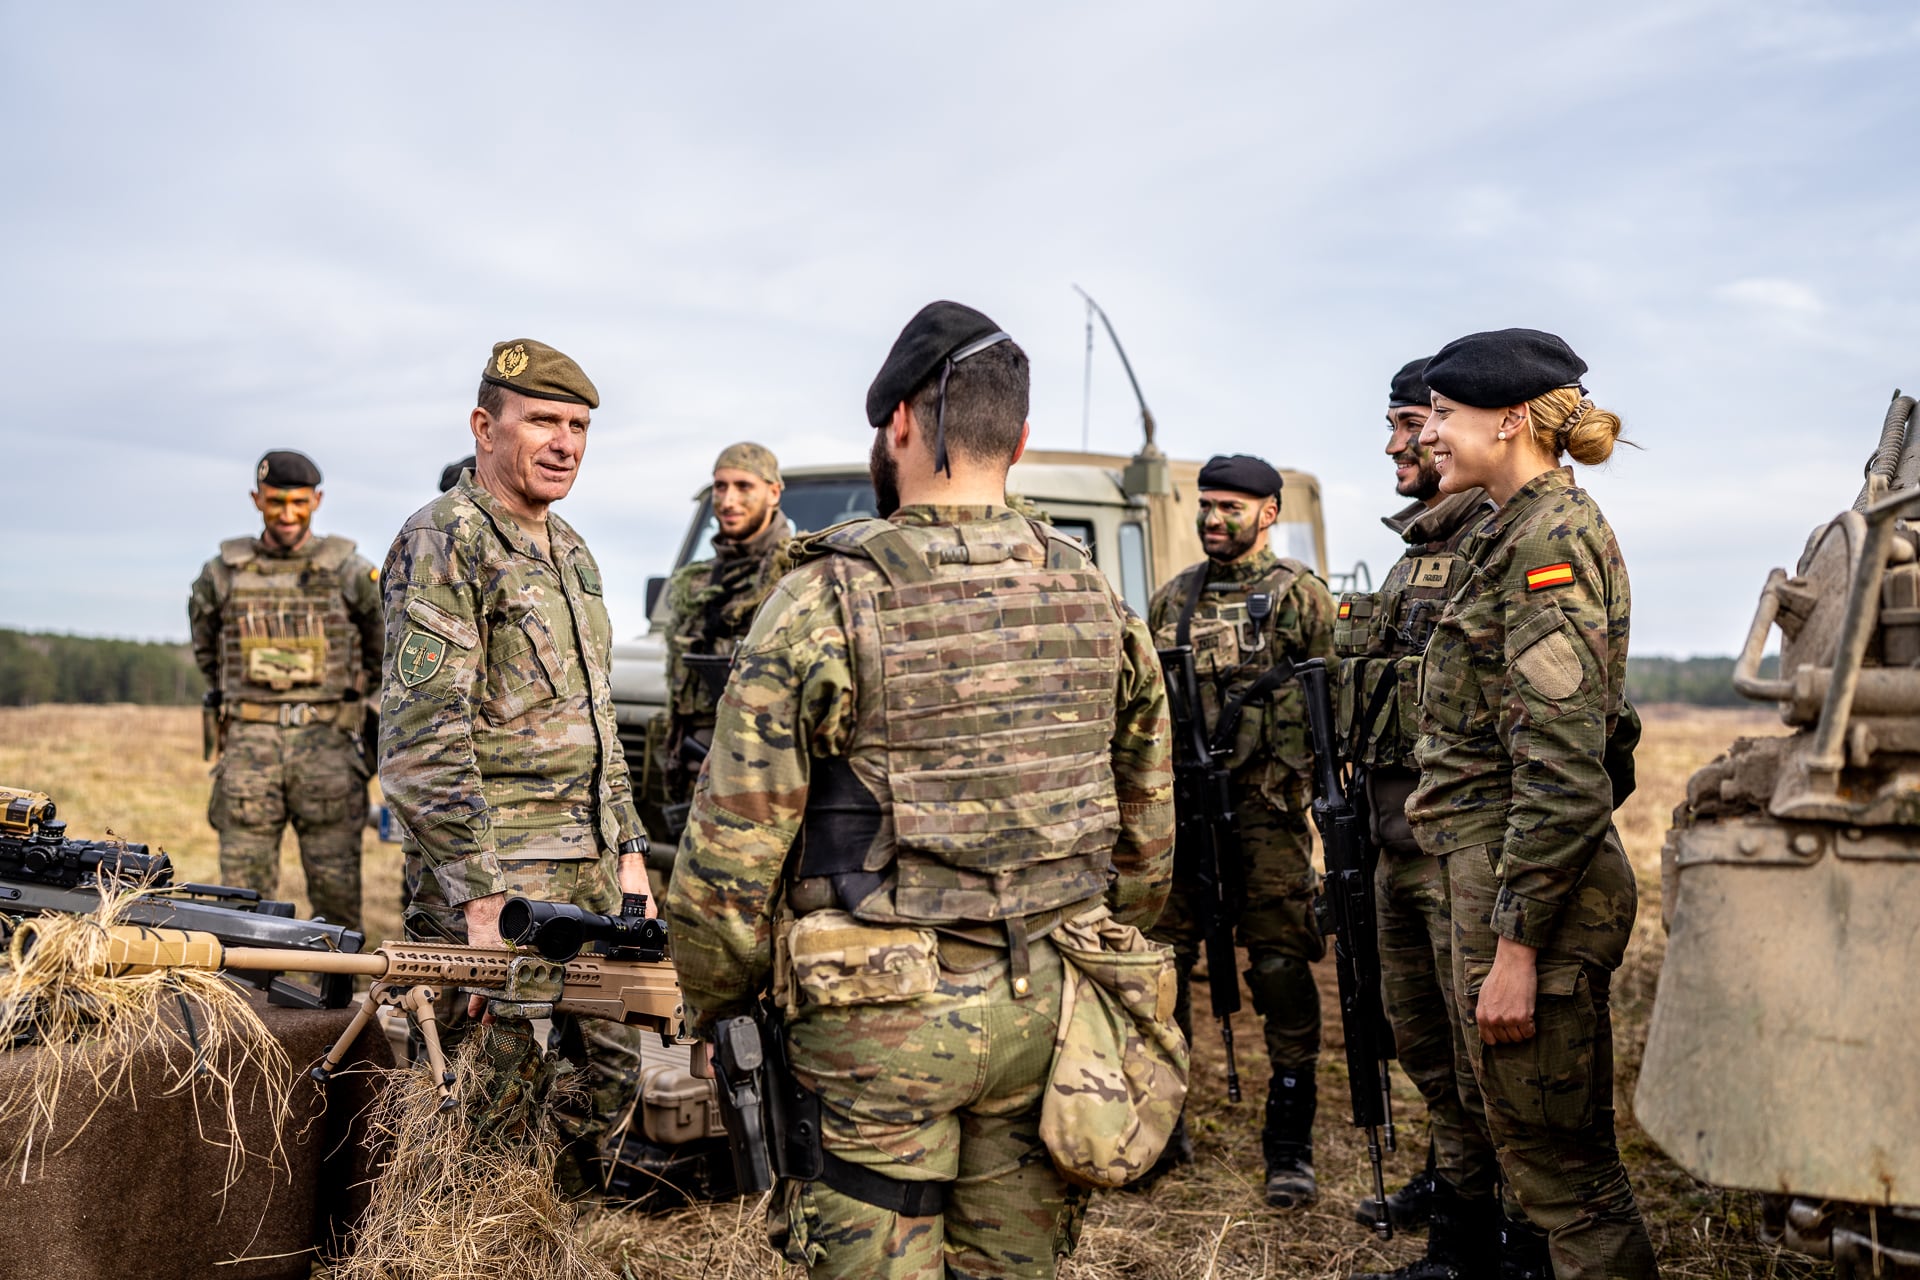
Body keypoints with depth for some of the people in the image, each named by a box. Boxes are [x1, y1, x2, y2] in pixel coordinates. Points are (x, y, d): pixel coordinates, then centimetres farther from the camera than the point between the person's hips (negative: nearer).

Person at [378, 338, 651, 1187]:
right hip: (493, 882, -8)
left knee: (611, 1076, 14)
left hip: (589, 878, 8)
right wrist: (480, 897, -23)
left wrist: (629, 850, 15)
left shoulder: (572, 553, 15)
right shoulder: (441, 545, -12)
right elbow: (423, 744, -19)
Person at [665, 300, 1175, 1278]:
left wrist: (717, 1007, 4)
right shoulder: (1096, 600, 5)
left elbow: (730, 851, -10)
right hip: (1046, 1015, 5)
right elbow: (1147, 835, 13)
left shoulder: (827, 602, -11)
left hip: (882, 1022, -5)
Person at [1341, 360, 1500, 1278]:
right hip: (1399, 837, 10)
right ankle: (1448, 1180, 39)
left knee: (1478, 1041, 1)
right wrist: (1368, 811, 22)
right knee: (1418, 1029, 21)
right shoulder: (1416, 550, 17)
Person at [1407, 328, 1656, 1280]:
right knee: (1531, 1133, 21)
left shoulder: (1550, 540, -17)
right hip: (1495, 869, 10)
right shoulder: (1518, 532, 14)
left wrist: (1515, 947, -22)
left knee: (1557, 1155, 1)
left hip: (1530, 881, -10)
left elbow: (1563, 771, -23)